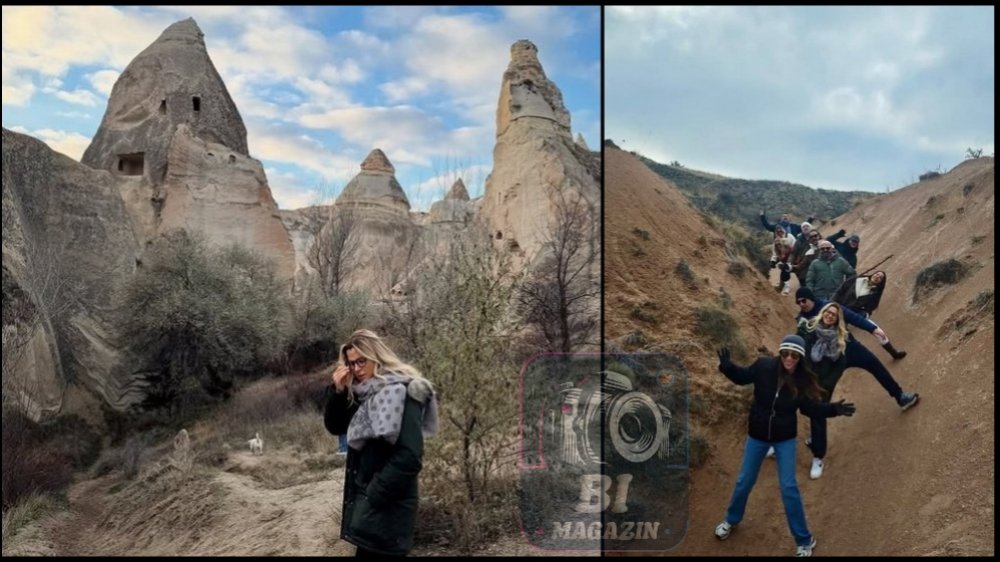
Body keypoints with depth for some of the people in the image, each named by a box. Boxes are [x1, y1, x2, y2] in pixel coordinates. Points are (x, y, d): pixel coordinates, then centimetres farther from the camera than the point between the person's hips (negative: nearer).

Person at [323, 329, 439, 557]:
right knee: (366, 552, 15)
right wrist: (338, 391, -4)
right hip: (365, 497, 8)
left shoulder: (401, 392, -16)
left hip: (387, 503, -8)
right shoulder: (364, 394, 10)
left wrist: (374, 496, -19)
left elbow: (410, 455, -23)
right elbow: (335, 426, 12)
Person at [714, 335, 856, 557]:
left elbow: (809, 407, -3)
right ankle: (731, 520, 40)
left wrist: (833, 409, -16)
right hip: (757, 435, 1)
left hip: (785, 439, -1)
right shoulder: (764, 366, -19)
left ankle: (804, 540, 21)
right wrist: (726, 365, -22)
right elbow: (742, 376, -4)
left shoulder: (803, 381, -16)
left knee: (789, 487, 3)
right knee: (745, 481, 14)